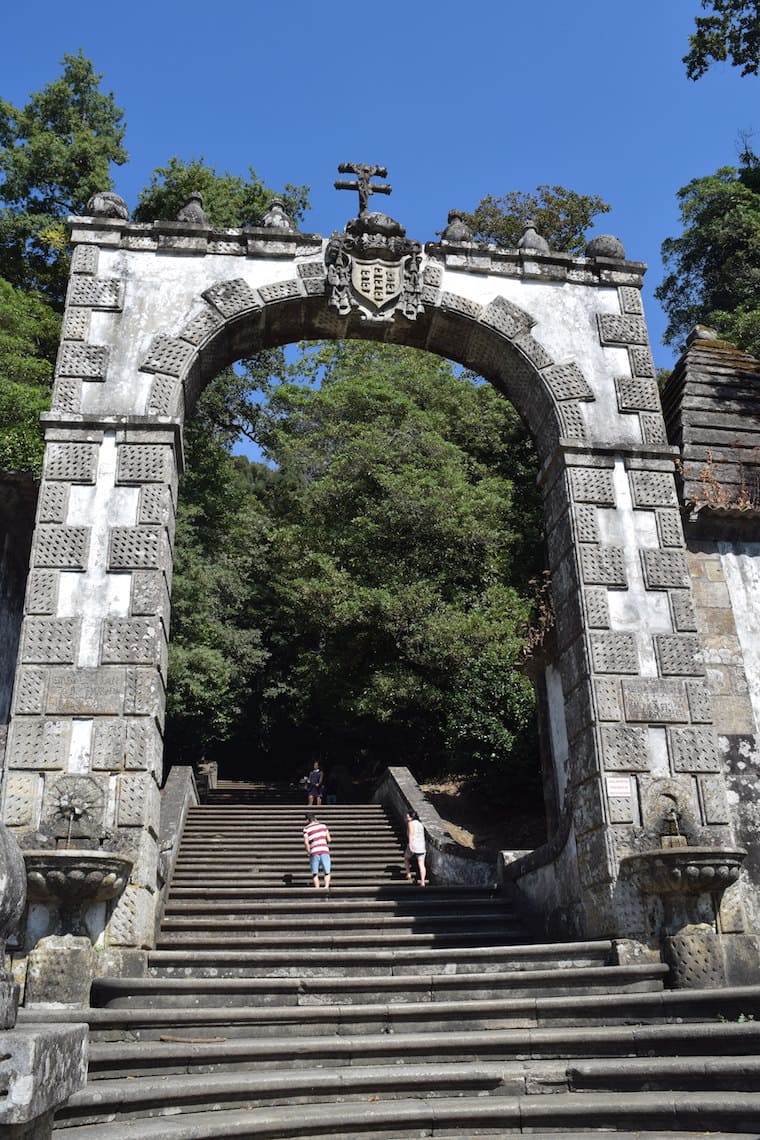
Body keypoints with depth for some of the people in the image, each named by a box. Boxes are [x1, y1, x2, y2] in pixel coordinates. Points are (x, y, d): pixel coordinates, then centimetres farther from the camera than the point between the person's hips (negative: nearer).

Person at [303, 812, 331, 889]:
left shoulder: (306, 829, 4)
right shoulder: (323, 826, 11)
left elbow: (306, 842, -7)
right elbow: (329, 840, 10)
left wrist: (309, 852, 5)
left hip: (314, 852, -1)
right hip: (325, 851, 1)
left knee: (315, 873, 9)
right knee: (327, 872, 6)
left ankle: (317, 888, -6)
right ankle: (326, 887, -15)